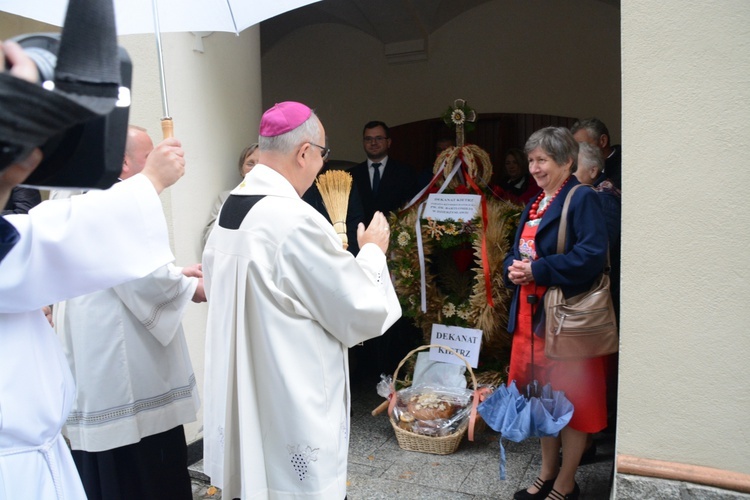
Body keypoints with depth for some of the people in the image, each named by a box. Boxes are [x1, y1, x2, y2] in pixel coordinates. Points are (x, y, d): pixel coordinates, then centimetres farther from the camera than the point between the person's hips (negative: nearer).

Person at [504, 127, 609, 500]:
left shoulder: (582, 199, -11)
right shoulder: (533, 206, 15)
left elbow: (592, 255, -22)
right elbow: (516, 252, 18)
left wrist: (538, 270, -21)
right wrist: (514, 268, -5)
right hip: (530, 312, 8)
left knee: (570, 399, 5)